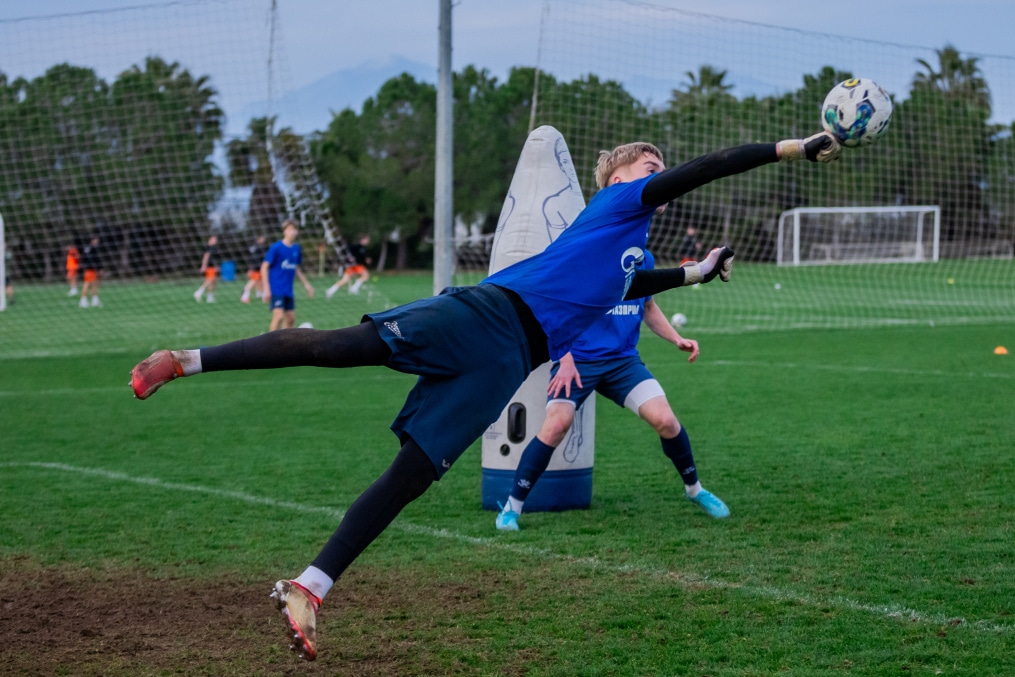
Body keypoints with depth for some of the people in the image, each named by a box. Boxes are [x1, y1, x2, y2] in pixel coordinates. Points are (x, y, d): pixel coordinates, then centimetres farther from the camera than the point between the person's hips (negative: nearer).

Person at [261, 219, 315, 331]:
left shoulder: (296, 249, 7)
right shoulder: (276, 248, -12)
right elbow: (264, 267, -11)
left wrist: (306, 284, 21)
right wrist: (266, 288, -17)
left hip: (288, 291, 7)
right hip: (276, 290, -7)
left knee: (291, 318, 7)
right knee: (279, 316, -18)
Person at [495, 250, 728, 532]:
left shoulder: (643, 260, 7)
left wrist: (677, 339, 8)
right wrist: (565, 360, -17)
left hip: (624, 360, 4)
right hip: (578, 359, -4)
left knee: (665, 420, -13)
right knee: (557, 423, -24)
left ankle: (694, 489, 15)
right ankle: (512, 507, -8)